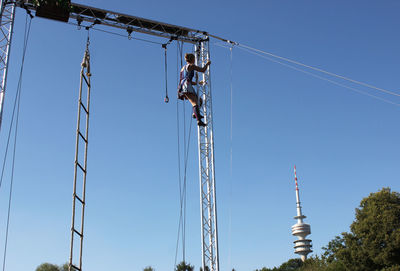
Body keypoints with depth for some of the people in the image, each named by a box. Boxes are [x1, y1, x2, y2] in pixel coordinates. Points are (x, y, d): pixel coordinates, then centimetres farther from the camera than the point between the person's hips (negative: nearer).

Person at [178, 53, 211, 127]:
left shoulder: (183, 68, 30)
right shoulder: (191, 66, 5)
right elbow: (203, 70, 4)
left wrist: (198, 83, 44)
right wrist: (207, 64, 23)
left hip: (181, 88, 8)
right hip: (186, 86, -8)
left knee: (197, 98, 27)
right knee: (195, 104, -19)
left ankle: (195, 113, 10)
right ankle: (199, 120, -36)